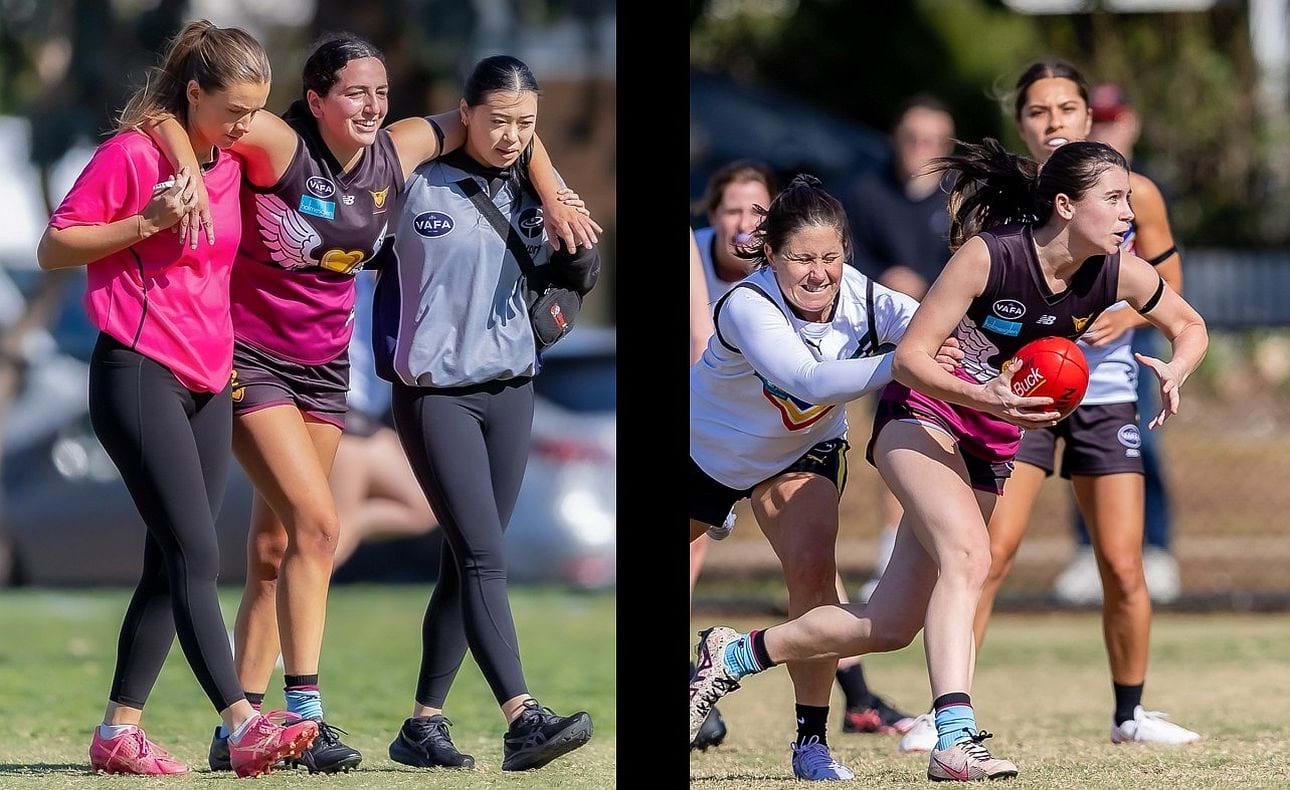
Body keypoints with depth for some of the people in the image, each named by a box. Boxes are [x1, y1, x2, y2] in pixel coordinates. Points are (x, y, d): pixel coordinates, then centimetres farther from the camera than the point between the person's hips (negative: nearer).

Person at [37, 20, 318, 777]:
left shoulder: (230, 166, 13)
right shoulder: (131, 155, -8)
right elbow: (54, 249, -6)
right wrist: (145, 224, -17)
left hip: (209, 385, 8)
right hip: (138, 374, -8)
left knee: (172, 565, 5)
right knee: (196, 555, -15)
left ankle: (120, 730, 10)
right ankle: (244, 726, -22)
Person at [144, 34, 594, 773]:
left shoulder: (395, 154, -3)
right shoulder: (278, 145, -18)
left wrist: (554, 200, 8)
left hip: (326, 365, 6)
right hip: (251, 355, -6)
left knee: (274, 554, 7)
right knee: (318, 523, -18)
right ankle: (304, 712, -16)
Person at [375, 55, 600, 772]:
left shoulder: (526, 193, 8)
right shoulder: (423, 189, -8)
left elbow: (576, 278, 13)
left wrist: (579, 252, -7)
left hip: (511, 391, 6)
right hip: (437, 393, -6)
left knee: (467, 562, 6)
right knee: (484, 556, -15)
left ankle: (424, 723, 13)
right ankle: (523, 720, -25)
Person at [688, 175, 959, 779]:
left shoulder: (860, 296, -27)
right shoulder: (747, 308, -38)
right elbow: (811, 380, -54)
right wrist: (901, 364, -67)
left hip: (802, 453, 2)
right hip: (707, 449, -2)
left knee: (813, 570, -20)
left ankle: (812, 739, -12)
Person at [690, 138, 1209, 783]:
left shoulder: (1116, 272, -8)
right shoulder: (989, 255, -23)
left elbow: (1189, 326, 10)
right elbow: (909, 358, -20)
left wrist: (1173, 373, -13)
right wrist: (985, 398, -36)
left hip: (989, 447, 6)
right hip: (922, 415, -6)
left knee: (888, 627, 2)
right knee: (968, 553, -33)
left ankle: (734, 654, 23)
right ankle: (955, 741, -39)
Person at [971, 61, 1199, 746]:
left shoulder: (1133, 195, -4)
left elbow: (1169, 286, 6)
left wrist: (1127, 316, -13)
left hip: (1106, 393, 1)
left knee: (1123, 567, 0)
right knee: (989, 553, -13)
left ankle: (1130, 714, 18)